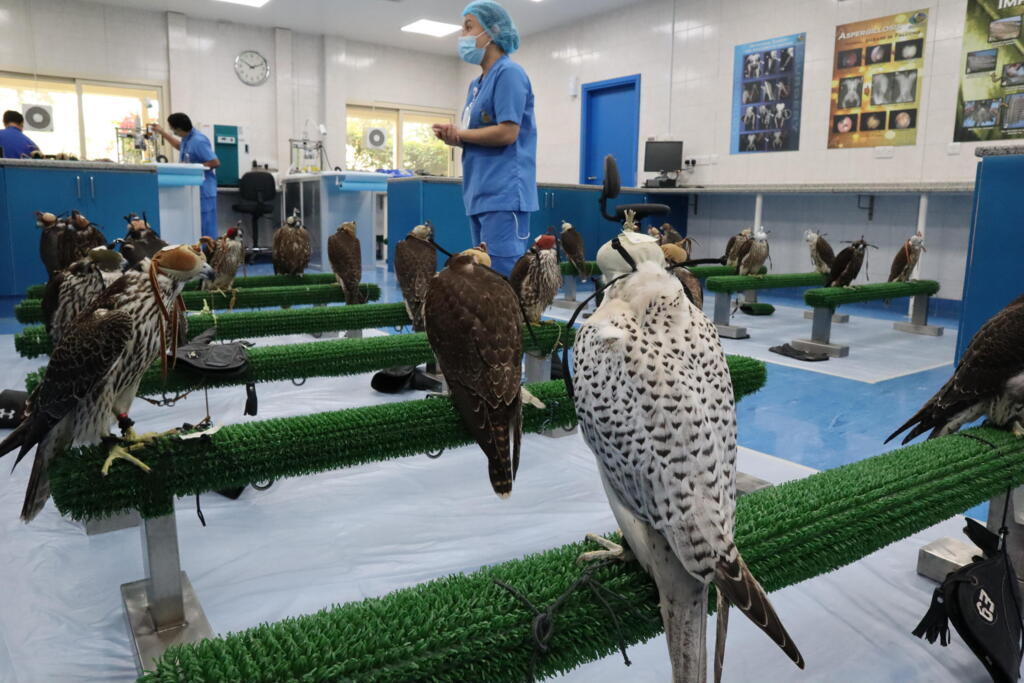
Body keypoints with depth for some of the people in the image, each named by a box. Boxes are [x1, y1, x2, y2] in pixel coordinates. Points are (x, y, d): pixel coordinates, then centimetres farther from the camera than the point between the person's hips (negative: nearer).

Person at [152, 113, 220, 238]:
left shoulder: (198, 141, -19)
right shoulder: (187, 138, 9)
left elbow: (215, 162, -22)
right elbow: (179, 146, 34)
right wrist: (162, 132, 35)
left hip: (203, 190, -9)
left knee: (205, 227, -4)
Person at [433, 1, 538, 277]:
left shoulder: (508, 73, -7)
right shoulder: (476, 84, 20)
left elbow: (507, 133, -17)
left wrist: (460, 134, -5)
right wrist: (454, 137, -1)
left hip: (503, 194, -9)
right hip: (480, 193, 9)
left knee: (503, 275, -11)